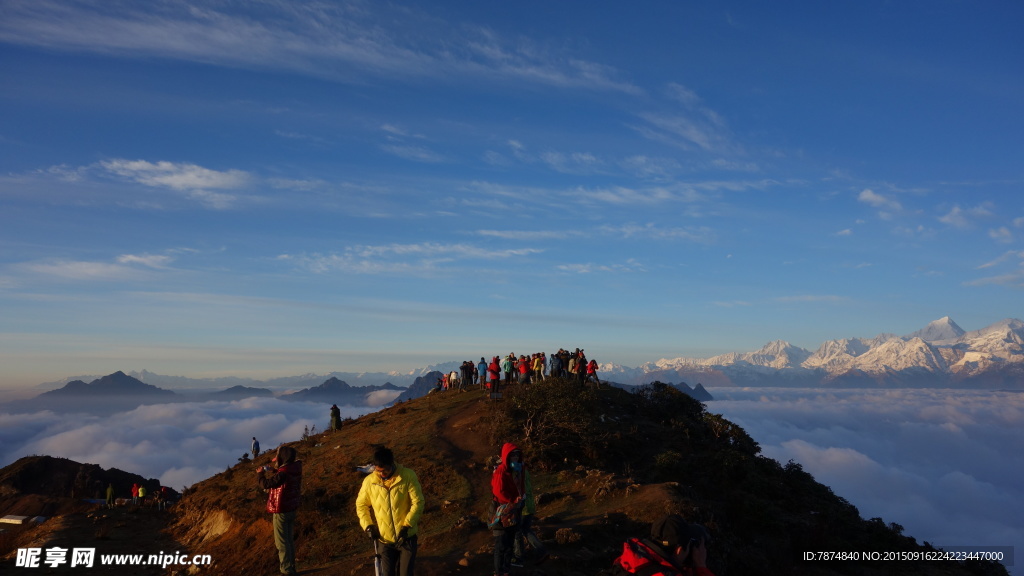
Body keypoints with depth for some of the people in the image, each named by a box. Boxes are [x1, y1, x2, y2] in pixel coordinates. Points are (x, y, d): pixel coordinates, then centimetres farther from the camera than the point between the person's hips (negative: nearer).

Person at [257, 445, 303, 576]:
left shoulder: (283, 473, -25)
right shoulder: (295, 470, 1)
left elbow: (265, 484, -23)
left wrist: (260, 473, -6)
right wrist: (273, 471, 10)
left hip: (281, 511, -9)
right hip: (291, 509, 9)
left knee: (282, 542, 1)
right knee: (289, 540, 19)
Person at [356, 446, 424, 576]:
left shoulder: (408, 476, -14)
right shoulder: (369, 481, -8)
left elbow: (418, 502, -11)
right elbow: (361, 504, 6)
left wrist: (407, 525, -17)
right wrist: (368, 526, -5)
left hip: (407, 536, -2)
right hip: (385, 539, 2)